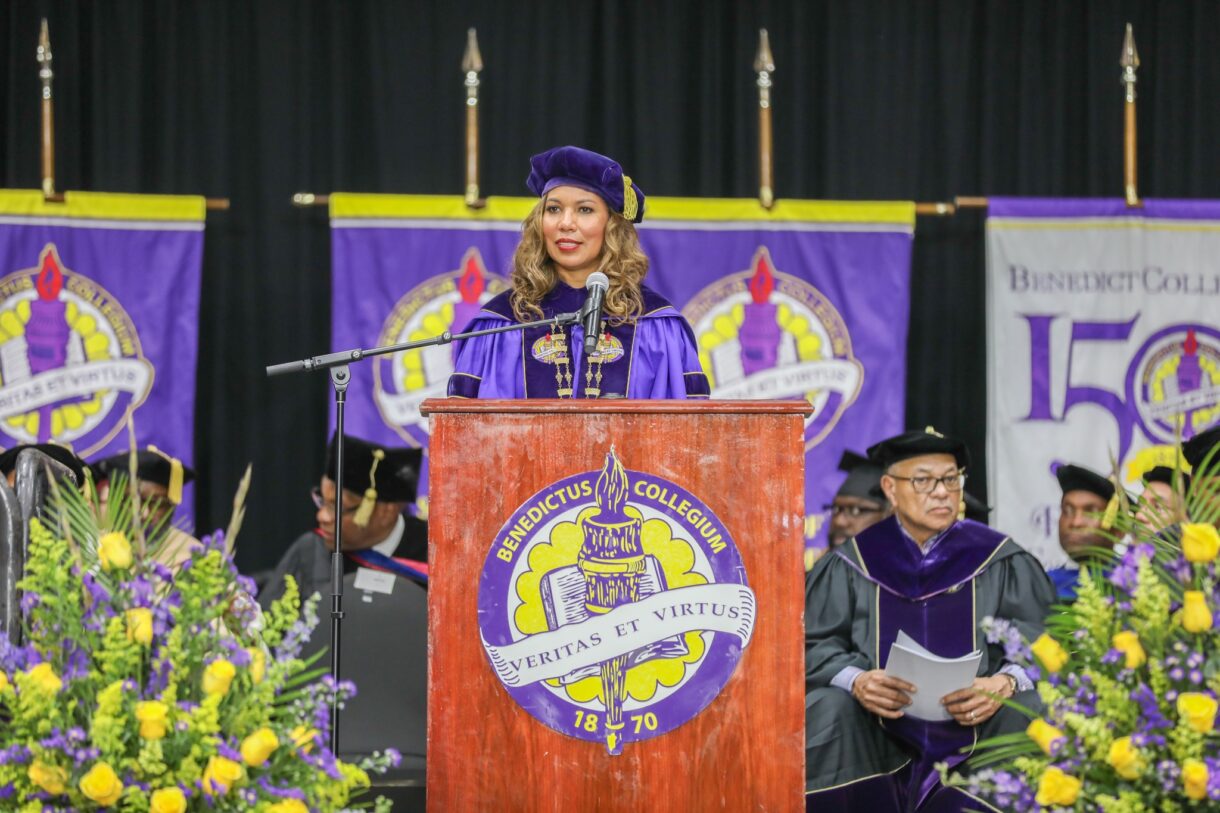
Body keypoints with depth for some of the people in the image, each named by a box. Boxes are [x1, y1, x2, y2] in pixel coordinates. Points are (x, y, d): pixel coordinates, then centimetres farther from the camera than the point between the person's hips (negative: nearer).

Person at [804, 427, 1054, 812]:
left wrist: (1006, 683, -24)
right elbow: (818, 645, 1)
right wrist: (856, 680, -22)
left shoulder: (1000, 562, 4)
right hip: (882, 735, 1)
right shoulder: (852, 564, 6)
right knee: (829, 712, -28)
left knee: (1026, 715, -29)